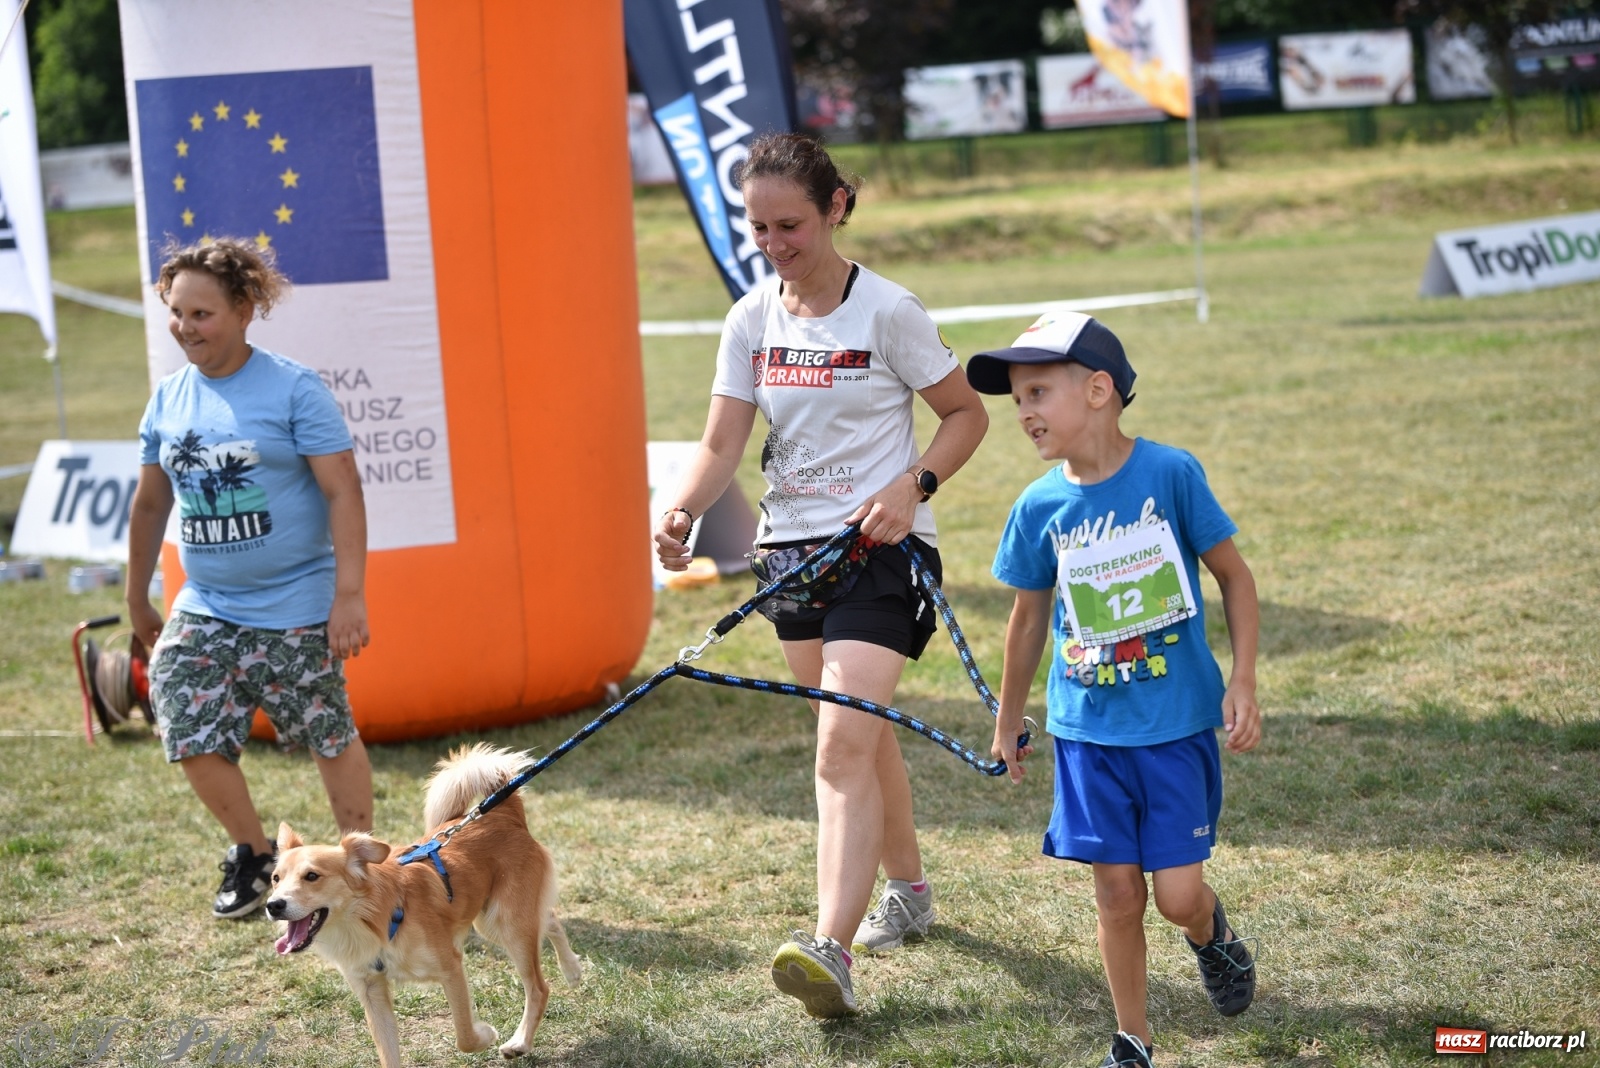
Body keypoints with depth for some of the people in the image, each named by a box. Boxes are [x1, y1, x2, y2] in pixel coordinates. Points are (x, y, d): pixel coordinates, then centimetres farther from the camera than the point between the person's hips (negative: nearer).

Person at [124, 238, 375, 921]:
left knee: (330, 739, 5)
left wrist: (349, 594, -19)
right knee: (193, 739, -2)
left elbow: (343, 492, -13)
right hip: (205, 609, 5)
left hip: (296, 608, -5)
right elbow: (150, 504, 15)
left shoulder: (293, 389, -10)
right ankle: (253, 854, 20)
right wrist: (137, 600, 19)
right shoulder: (168, 398, 5)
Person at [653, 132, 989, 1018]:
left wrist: (913, 486, -18)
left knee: (843, 745, -18)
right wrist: (680, 514, -22)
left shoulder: (887, 310, -10)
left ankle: (832, 952, -26)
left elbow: (966, 413, -1)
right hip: (792, 546, 6)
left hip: (880, 548, -6)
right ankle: (907, 890, 38)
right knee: (862, 736, 17)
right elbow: (722, 443, -3)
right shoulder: (750, 321, 3)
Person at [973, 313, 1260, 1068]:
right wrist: (1008, 724, 19)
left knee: (1178, 892, -2)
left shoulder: (1170, 474, -11)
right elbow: (1029, 619, 11)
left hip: (1178, 725, -2)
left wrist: (1242, 681, -8)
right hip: (1089, 731, 2)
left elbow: (1233, 576, -1)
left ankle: (1212, 934, 33)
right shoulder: (1038, 508, -3)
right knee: (1117, 895, 3)